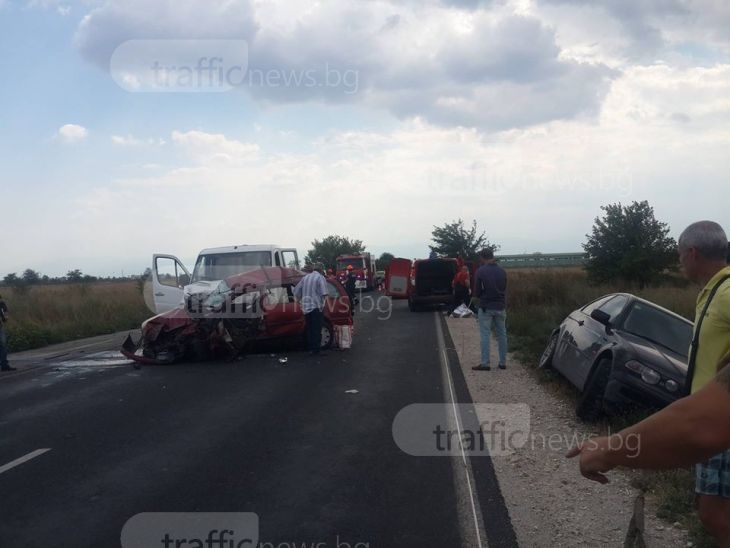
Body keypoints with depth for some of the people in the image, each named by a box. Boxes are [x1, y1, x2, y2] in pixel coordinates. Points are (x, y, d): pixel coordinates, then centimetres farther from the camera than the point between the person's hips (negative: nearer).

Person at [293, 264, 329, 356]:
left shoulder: (305, 277, 14)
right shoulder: (320, 277, -6)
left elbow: (296, 292, 14)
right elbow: (323, 293, -18)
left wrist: (301, 301, 20)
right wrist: (322, 303, -5)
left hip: (305, 307, 6)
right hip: (316, 307, -6)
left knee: (309, 329, 14)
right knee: (316, 330, -3)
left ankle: (310, 349, 17)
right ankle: (315, 350, -4)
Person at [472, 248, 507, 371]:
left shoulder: (480, 271, -10)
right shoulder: (502, 271, 4)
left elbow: (477, 292, -6)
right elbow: (505, 289, 11)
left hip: (486, 307, -4)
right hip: (500, 307, 4)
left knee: (485, 335, -1)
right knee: (502, 334, 10)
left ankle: (485, 363, -3)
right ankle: (503, 362, 14)